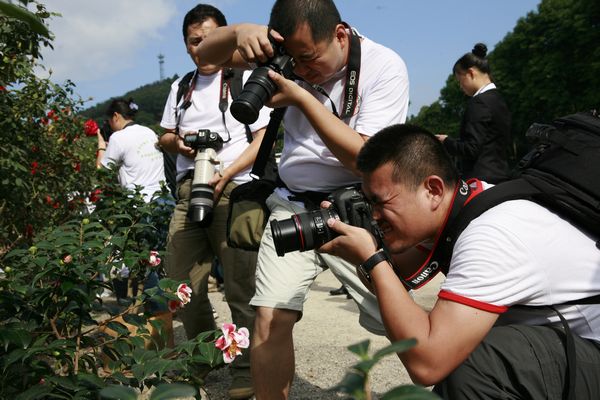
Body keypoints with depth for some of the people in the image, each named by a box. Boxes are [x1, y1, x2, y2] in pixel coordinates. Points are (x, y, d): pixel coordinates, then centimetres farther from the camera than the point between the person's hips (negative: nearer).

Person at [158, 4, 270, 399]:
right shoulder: (181, 87, 20)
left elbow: (264, 139, -2)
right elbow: (165, 136, 26)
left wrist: (226, 173, -16)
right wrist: (177, 142, 2)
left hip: (234, 190, -5)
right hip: (188, 190, 6)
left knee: (240, 288, -4)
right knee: (183, 284, 8)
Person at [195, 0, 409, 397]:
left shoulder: (385, 67, -11)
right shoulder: (293, 51, 2)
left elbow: (365, 159, -19)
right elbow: (207, 53, 7)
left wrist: (302, 98, -22)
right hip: (292, 207, 3)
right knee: (270, 319, -9)